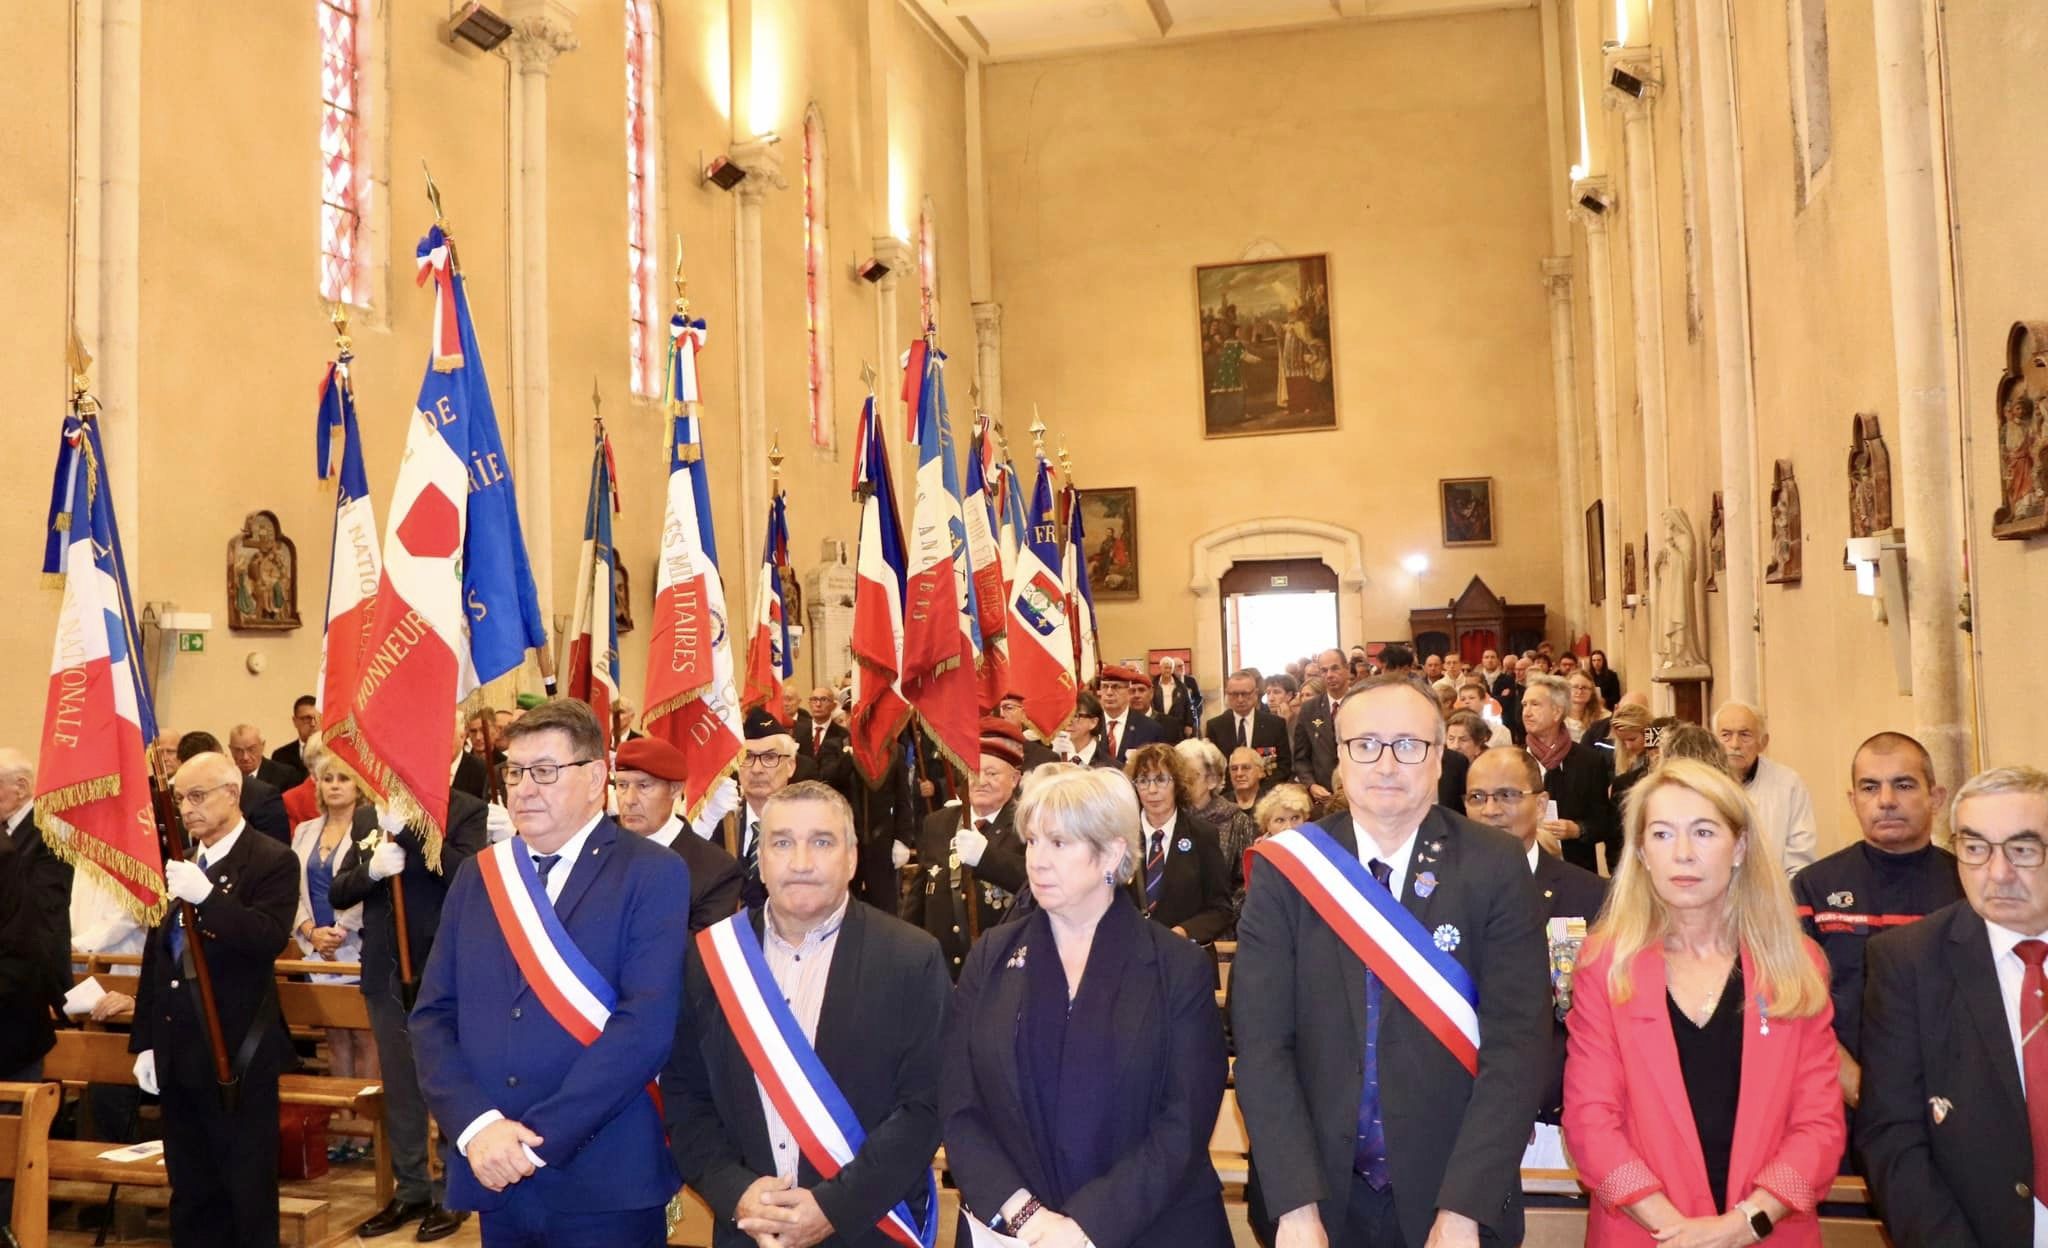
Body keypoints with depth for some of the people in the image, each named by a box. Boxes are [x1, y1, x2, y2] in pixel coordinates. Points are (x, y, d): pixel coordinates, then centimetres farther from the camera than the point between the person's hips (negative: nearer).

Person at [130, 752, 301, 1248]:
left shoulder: (272, 861, -8)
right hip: (178, 1052, 7)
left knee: (249, 1193, 1)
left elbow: (270, 939, -22)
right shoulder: (177, 862, 12)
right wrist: (145, 1040, 13)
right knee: (189, 1192, 15)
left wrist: (207, 896, -31)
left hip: (238, 1055, -7)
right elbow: (156, 954, 16)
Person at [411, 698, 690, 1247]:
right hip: (493, 1179, 4)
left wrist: (536, 1139, -18)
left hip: (605, 1183, -4)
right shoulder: (477, 877, 9)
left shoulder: (653, 875, -7)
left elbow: (646, 1024, -16)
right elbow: (433, 1016, 5)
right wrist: (477, 1125, -10)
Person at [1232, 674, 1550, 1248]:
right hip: (1321, 1195, 1)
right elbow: (1262, 1042, -9)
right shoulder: (1284, 868, -5)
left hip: (1452, 1195, 0)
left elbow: (1518, 1042, -11)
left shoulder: (1495, 867, -7)